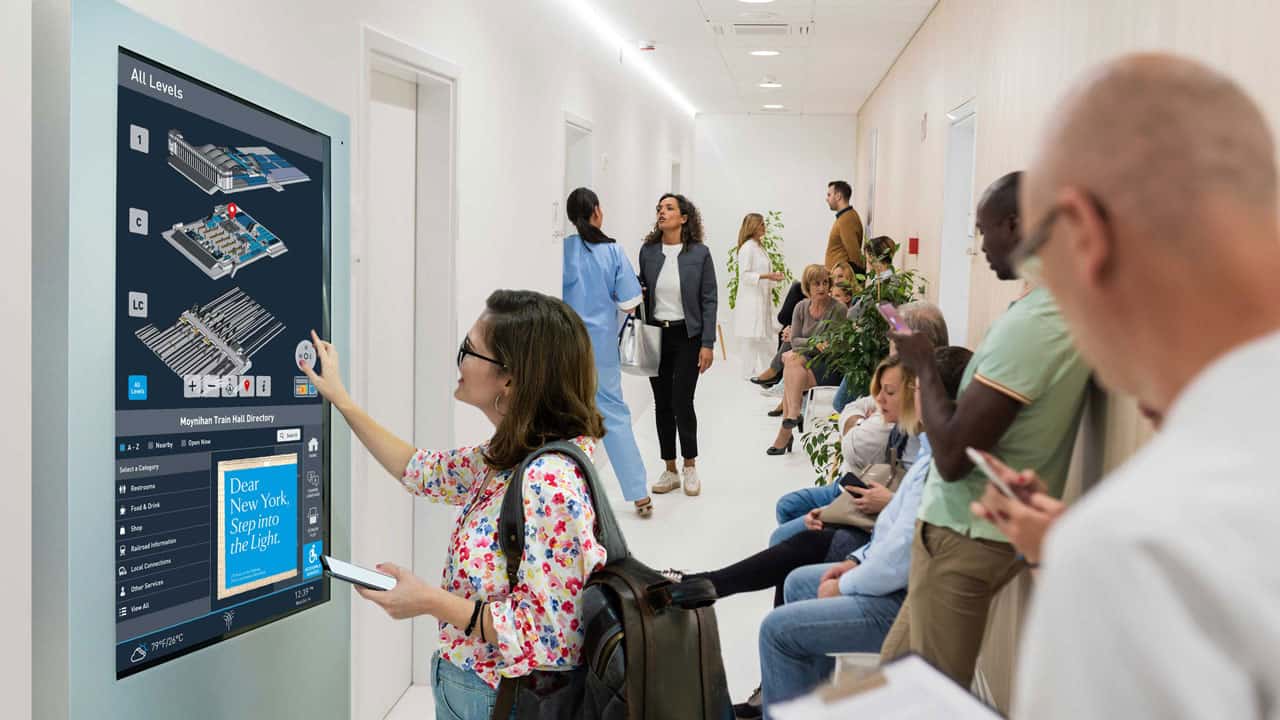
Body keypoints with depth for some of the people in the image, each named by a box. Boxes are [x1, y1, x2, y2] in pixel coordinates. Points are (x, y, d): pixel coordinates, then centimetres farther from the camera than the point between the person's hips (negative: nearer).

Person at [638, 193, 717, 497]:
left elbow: (709, 300, -3)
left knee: (681, 401, -7)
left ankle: (690, 467, 13)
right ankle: (670, 470, 20)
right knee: (662, 403, 8)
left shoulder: (699, 253, -4)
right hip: (655, 335, 3)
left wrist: (707, 344, -8)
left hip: (687, 336, -3)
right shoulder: (648, 251, 4)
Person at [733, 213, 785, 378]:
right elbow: (744, 275, -16)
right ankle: (751, 371, 1)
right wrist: (766, 276, -22)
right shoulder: (747, 248, -11)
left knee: (765, 336, 8)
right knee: (751, 337, -5)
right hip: (751, 301, -9)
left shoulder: (758, 247, 16)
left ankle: (764, 370, 12)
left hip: (762, 299, 9)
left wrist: (772, 277, 9)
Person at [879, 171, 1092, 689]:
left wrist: (924, 365, -12)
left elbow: (952, 457, -24)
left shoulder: (1029, 324, -25)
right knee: (897, 674, 21)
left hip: (966, 536, -9)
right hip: (1000, 527, 9)